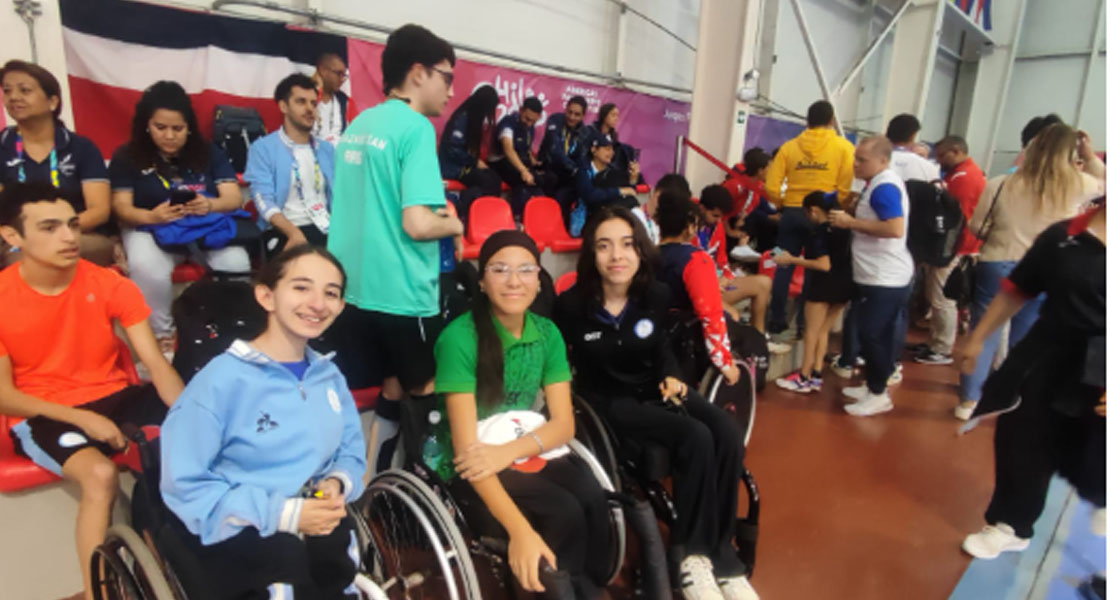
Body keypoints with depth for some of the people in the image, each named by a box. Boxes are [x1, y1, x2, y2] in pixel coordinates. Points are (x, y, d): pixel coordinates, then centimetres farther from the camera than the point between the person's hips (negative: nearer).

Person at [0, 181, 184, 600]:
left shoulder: (110, 284, -6)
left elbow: (155, 363, -11)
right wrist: (83, 419, -20)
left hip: (115, 397, 3)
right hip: (43, 415, -3)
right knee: (100, 474, -32)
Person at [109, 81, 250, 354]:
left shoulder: (209, 152, 7)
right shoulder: (127, 157, 3)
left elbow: (235, 198, -2)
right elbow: (122, 208, -3)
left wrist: (210, 205, -27)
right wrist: (151, 216, -27)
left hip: (207, 227, 1)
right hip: (150, 228, -1)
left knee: (238, 264, -29)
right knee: (147, 269, -35)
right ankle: (163, 334, -12)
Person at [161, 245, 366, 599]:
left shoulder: (330, 377, 9)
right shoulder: (224, 378, -10)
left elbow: (352, 452, 16)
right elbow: (184, 485, -11)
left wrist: (337, 483, -7)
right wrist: (283, 514, -19)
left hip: (315, 526, 5)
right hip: (236, 534, -5)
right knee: (286, 557, -31)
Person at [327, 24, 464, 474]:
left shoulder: (356, 126, 12)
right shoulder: (415, 127, -14)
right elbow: (417, 225, -23)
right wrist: (454, 224, -2)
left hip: (354, 289, 8)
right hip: (401, 294, -8)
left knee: (390, 398, 19)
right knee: (423, 403, 11)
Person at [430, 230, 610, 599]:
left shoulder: (547, 333, 0)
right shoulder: (460, 337, -16)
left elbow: (564, 423, -3)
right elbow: (466, 445, -21)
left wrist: (509, 451, -23)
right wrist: (520, 529, -31)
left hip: (530, 451, 5)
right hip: (471, 466, -4)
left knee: (593, 499, -25)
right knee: (565, 513, -27)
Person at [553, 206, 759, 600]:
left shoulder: (656, 295, -3)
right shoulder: (571, 305, -16)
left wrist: (671, 376, -5)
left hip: (654, 389, 5)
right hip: (609, 400, -5)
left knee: (728, 435, -21)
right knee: (697, 438, -27)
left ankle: (717, 554, -7)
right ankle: (691, 554, -8)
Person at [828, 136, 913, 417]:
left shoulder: (885, 187, -19)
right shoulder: (880, 183, 13)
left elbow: (895, 229, -29)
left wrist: (851, 222, -22)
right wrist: (851, 217, 9)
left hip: (886, 278, -10)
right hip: (878, 275, 10)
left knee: (872, 334, -4)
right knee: (876, 333, 17)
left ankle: (878, 394, 8)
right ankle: (874, 386, 28)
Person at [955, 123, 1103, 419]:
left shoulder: (1000, 184, -5)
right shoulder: (1077, 186, -3)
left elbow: (976, 227, -1)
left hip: (996, 267, -1)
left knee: (984, 335, 9)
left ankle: (969, 400, 14)